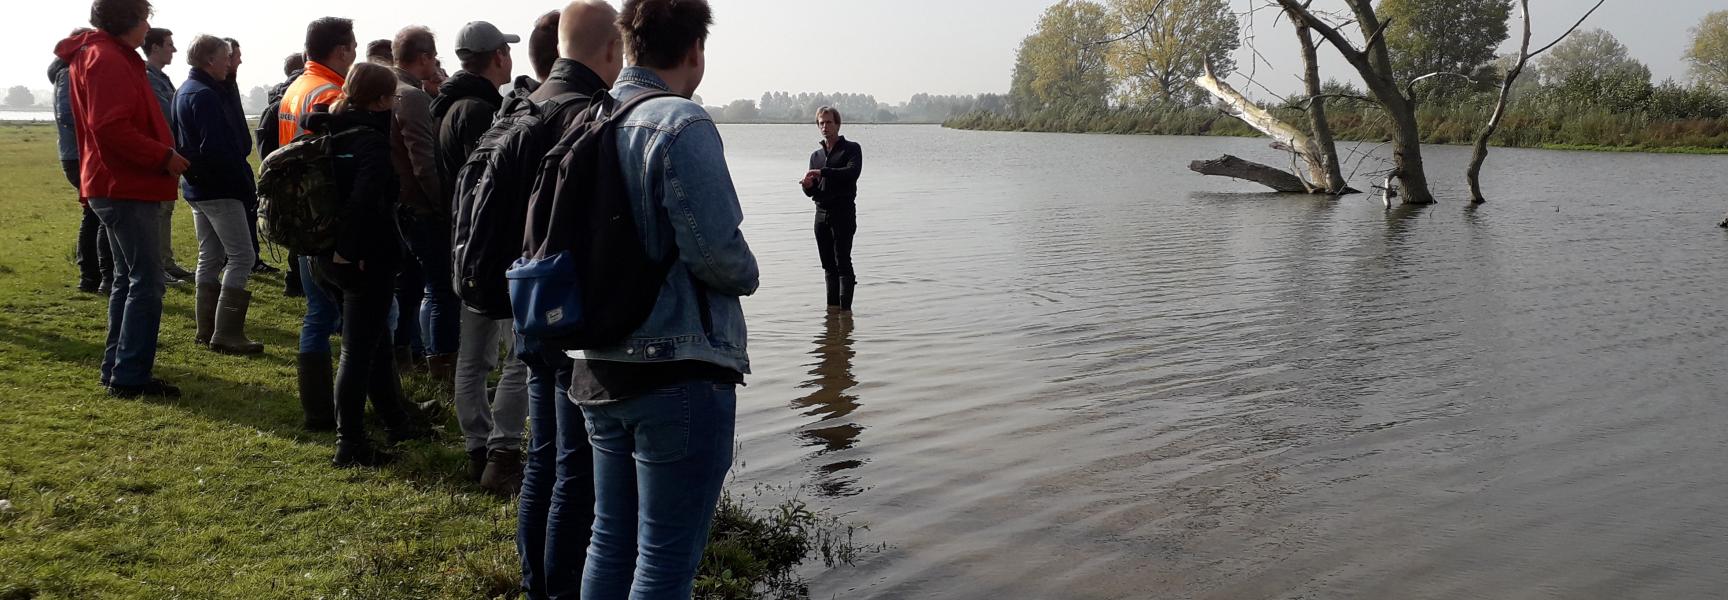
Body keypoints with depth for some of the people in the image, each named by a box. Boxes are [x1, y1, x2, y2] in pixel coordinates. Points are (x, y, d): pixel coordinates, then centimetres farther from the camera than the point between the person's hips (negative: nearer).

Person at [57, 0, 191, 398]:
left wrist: (162, 153, 14)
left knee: (129, 279, 17)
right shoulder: (108, 60, -15)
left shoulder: (103, 55, 18)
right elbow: (112, 128, -25)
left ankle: (117, 369, 22)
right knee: (147, 282, -9)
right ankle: (130, 377, -8)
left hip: (117, 186, 11)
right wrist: (164, 156, -18)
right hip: (127, 189, -11)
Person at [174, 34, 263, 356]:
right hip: (220, 190, -10)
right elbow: (217, 149, -24)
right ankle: (226, 333, -10)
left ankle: (206, 329, 19)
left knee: (210, 257, 14)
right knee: (241, 256, -8)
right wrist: (246, 183, -15)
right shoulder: (205, 96, -17)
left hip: (197, 186, 11)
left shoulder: (184, 91, 15)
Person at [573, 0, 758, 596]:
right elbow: (716, 251, -20)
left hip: (600, 369, 8)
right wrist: (747, 275, 0)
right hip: (680, 373, -8)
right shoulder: (682, 124, -14)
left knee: (612, 542, 19)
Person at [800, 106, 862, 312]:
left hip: (843, 212, -6)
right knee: (828, 264, 7)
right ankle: (832, 306, 11)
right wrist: (808, 185, -9)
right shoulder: (816, 155, 18)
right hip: (822, 214, 6)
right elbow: (812, 192, 15)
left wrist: (823, 172, -24)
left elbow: (852, 172, -18)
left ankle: (846, 307, -11)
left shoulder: (851, 149, 2)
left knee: (842, 262, -11)